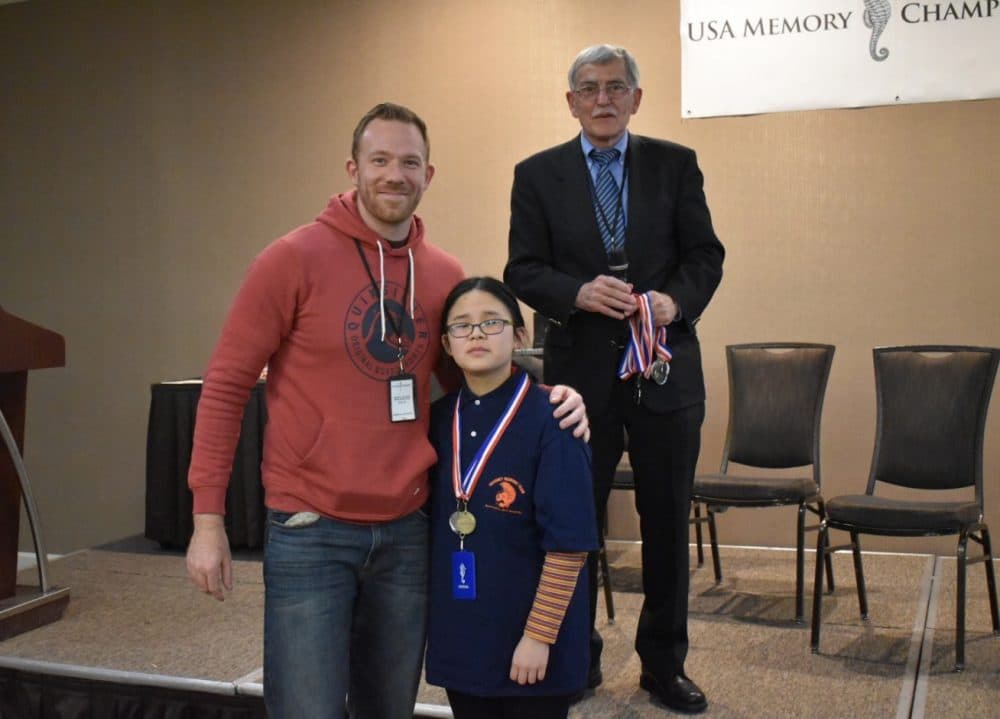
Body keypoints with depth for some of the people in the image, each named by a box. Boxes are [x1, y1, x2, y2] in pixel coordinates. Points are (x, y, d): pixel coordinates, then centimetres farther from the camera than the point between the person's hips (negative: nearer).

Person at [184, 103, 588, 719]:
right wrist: (208, 517, -8)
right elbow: (226, 387, -5)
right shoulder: (293, 259, -7)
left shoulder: (446, 275, 5)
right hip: (310, 532, -4)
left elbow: (470, 379, 17)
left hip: (407, 532, 4)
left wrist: (544, 397, -3)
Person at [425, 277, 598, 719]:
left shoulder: (549, 419, -14)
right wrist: (436, 616, 10)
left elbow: (568, 541, -15)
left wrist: (540, 634, -15)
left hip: (529, 635, -5)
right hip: (459, 634, 5)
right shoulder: (438, 419, 3)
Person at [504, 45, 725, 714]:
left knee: (668, 524, 10)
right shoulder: (537, 175, 4)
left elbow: (706, 255, 3)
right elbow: (523, 271, -1)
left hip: (666, 368, 1)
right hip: (580, 370, 0)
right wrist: (579, 292, -20)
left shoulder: (676, 164, 5)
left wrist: (675, 300, -17)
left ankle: (664, 664, 26)